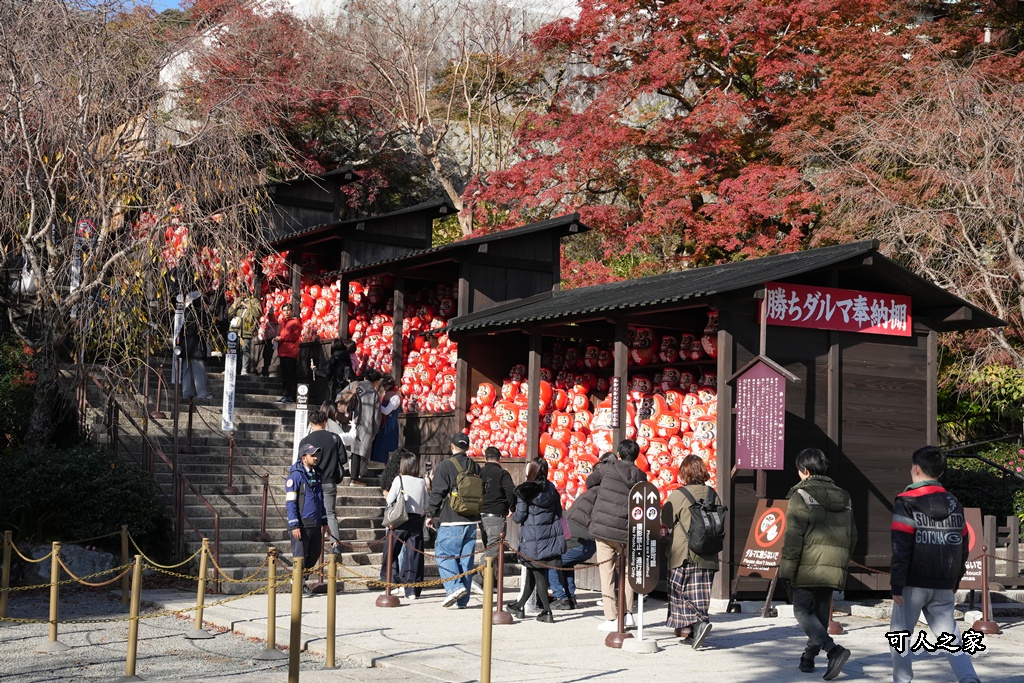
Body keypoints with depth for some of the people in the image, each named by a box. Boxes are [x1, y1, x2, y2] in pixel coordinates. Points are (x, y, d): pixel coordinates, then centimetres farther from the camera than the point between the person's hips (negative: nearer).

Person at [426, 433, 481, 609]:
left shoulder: (444, 466, -7)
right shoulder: (475, 467, 11)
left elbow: (437, 494, -8)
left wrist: (431, 514, 2)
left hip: (451, 521, -6)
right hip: (471, 521, 6)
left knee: (444, 553, 0)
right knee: (466, 557, 8)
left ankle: (455, 586, -18)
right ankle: (462, 599, 9)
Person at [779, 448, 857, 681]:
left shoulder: (801, 496, -8)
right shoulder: (843, 498, 14)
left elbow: (793, 536, -13)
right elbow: (852, 536, 18)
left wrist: (787, 567, -9)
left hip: (808, 568, -6)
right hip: (833, 569, 6)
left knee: (803, 611, -1)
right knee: (821, 613, 15)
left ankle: (833, 650, -18)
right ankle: (808, 658, 22)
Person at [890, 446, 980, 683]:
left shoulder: (907, 503, -8)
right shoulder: (954, 503, 11)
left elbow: (901, 548, -13)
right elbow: (962, 547, 14)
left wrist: (896, 586, -10)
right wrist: (954, 583, 22)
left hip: (914, 583, -5)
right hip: (944, 587, 5)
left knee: (900, 634, 10)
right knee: (949, 636, 4)